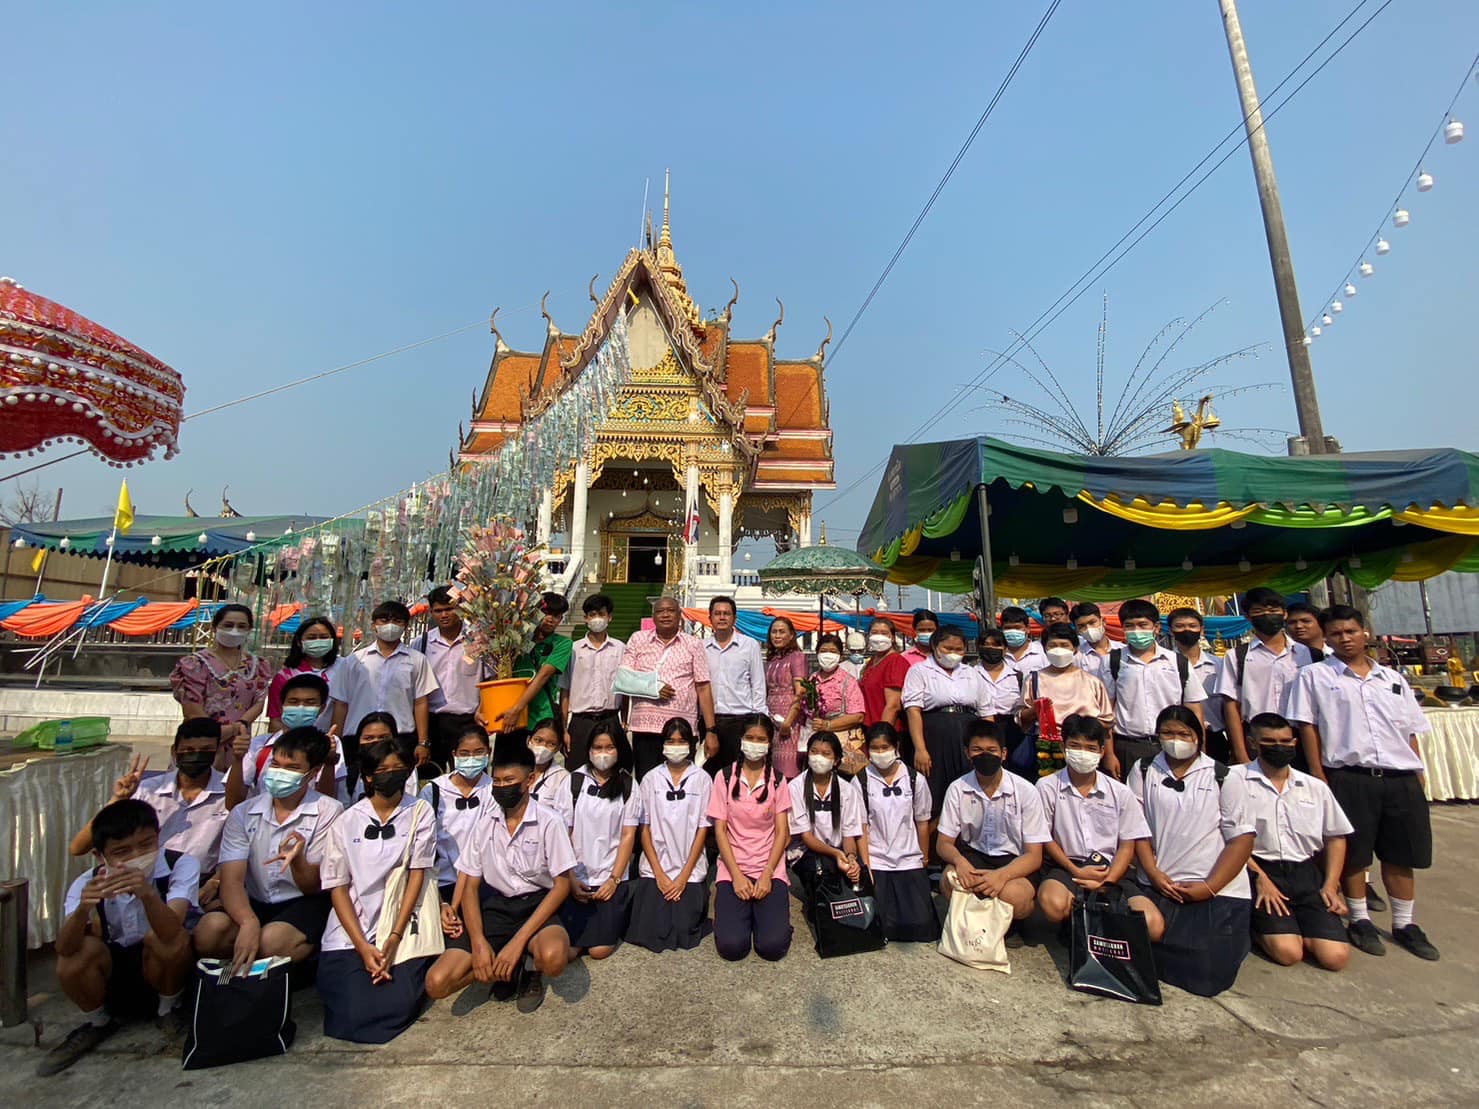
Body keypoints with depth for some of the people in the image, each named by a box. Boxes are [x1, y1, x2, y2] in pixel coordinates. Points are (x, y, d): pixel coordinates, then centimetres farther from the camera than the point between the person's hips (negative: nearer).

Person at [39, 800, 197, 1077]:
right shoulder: (87, 884, -12)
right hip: (114, 980, 3)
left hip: (167, 972, -3)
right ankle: (97, 1023, 6)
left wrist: (147, 893, -55)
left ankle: (169, 1010, -2)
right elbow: (64, 948, -25)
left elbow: (170, 933, -36)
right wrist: (83, 909, -45)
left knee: (166, 939, -32)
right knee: (70, 961, -24)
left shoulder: (181, 865, -22)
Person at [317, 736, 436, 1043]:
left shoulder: (420, 813, 1)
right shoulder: (347, 822, 4)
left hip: (402, 927, -1)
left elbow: (417, 874, -3)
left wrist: (394, 938, -11)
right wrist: (363, 946, -9)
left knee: (398, 1004, -16)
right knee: (354, 1010, -13)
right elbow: (337, 887, 2)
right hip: (351, 933, 1)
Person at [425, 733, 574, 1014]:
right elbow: (471, 886, 5)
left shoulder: (548, 822, -11)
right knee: (436, 983, -17)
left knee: (553, 958, -35)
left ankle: (530, 968, 1)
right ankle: (512, 967, 5)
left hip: (537, 906, -3)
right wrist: (478, 942, -11)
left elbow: (562, 885, -11)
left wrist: (519, 940, -18)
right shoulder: (486, 825, 3)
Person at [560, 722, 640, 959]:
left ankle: (617, 914, 20)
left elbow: (628, 836, 0)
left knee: (599, 950, -9)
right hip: (577, 876, 1)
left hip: (611, 878, -1)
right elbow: (565, 832, 1)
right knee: (568, 950, -8)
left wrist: (614, 879, -8)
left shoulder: (628, 786, 0)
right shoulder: (574, 781, 0)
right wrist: (570, 878, -5)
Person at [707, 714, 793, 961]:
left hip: (770, 869, 0)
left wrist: (767, 874, -11)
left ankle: (762, 909, 15)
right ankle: (743, 911, 15)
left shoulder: (777, 780, 3)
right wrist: (736, 875, -11)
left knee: (772, 946, -17)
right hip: (733, 868, 0)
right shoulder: (725, 777, 0)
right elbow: (720, 830, -1)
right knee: (732, 947, -17)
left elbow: (782, 832, 1)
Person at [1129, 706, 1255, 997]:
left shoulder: (1224, 778, 1)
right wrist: (1154, 874, -7)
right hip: (1158, 886, 1)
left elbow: (1242, 839, -2)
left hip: (1218, 891, -1)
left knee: (1208, 977, -7)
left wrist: (1209, 887, -9)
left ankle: (1231, 936, 23)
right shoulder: (1143, 771, 6)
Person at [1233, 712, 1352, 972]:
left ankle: (1293, 927, 17)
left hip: (1307, 874, 5)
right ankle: (1258, 925, 13)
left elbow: (1335, 837, 19)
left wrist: (1331, 884, 8)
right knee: (1288, 952, -19)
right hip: (1259, 871, -5)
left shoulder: (1316, 787, 12)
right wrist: (1259, 877, -13)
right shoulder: (1236, 778, -5)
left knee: (1336, 957, -12)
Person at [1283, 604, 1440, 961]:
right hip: (1349, 777, -4)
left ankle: (1404, 924, 26)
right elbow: (1307, 727, -2)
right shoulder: (1314, 676, 2)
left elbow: (1410, 731, 16)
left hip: (1401, 777, 4)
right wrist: (1318, 775, -7)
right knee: (1353, 853, 4)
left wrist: (1418, 776, 8)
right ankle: (1360, 920, 18)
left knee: (1402, 853, 11)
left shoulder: (1393, 679, 15)